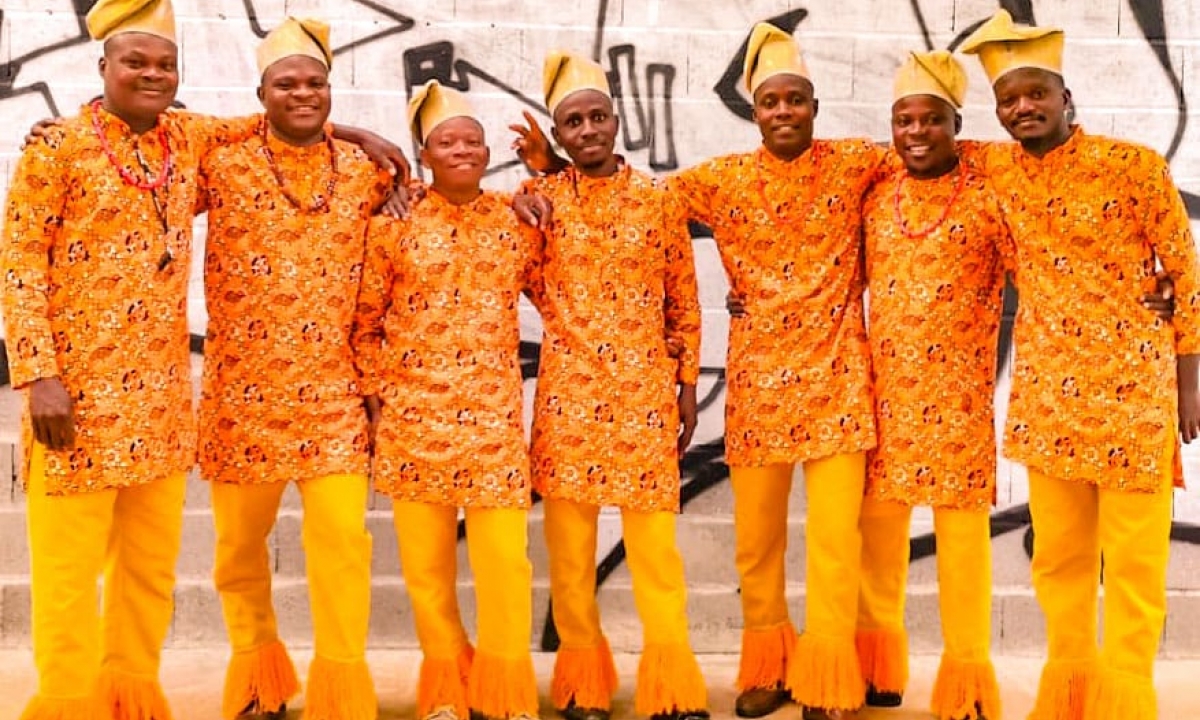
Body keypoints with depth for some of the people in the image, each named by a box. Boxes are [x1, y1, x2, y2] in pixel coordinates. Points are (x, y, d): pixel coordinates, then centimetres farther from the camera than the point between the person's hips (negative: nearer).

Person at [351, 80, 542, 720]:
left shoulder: (518, 222, 6)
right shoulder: (395, 224, 2)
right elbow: (364, 322, 6)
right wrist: (378, 396, 2)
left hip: (494, 414, 0)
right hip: (414, 413, 0)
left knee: (505, 557, -4)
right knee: (425, 559, 5)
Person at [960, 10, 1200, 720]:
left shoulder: (1135, 165, -8)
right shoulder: (999, 168, 4)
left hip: (1132, 386, -4)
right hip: (1045, 388, 4)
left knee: (1134, 560, 2)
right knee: (1058, 555, 12)